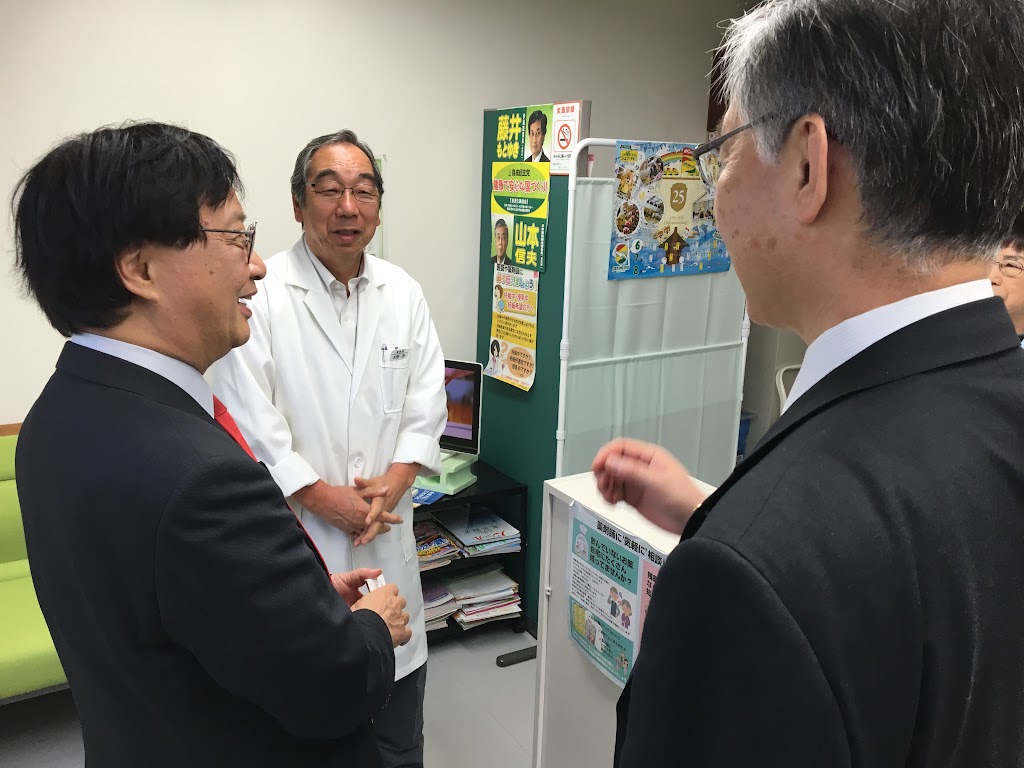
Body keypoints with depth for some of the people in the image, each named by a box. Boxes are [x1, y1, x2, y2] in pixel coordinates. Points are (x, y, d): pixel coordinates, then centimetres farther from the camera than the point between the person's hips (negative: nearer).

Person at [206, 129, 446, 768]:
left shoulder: (404, 294, 4)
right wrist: (322, 498, -15)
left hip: (387, 536, 5)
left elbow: (426, 404, 5)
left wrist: (396, 479, -9)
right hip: (297, 538, -4)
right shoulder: (259, 294, -11)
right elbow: (246, 420, -14)